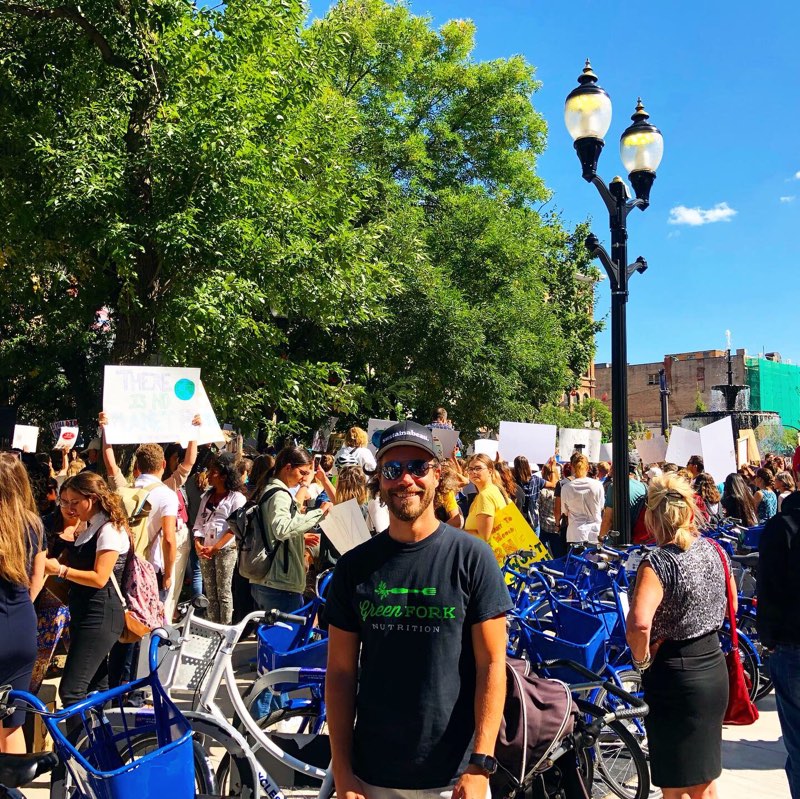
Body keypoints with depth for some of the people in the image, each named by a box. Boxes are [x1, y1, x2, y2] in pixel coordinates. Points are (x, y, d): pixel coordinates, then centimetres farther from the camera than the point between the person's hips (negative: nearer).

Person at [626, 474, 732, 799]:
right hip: (715, 666, 7)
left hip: (674, 675, -7)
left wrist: (642, 660, -17)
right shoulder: (713, 550, 0)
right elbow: (729, 605, 15)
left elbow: (639, 625, -35)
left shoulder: (658, 563, -22)